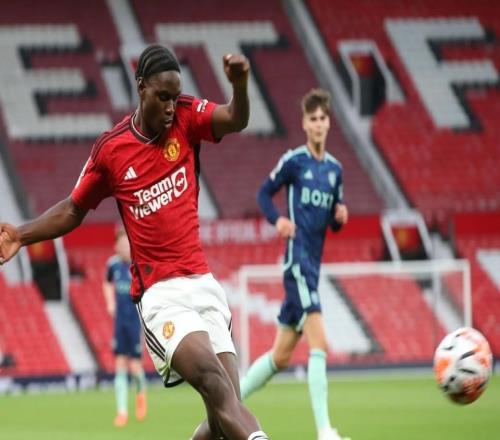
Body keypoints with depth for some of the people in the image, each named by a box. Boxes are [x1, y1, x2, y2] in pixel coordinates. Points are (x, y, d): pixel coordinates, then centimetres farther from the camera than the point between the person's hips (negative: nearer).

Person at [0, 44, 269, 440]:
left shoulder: (187, 117, 5)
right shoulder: (109, 150, 2)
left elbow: (236, 121, -14)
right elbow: (73, 211, 16)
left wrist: (240, 85, -34)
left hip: (203, 284, 3)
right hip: (160, 292, -3)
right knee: (212, 378, -28)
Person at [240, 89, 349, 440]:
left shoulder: (335, 169, 13)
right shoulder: (294, 161, -4)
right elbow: (264, 193, 4)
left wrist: (341, 216, -2)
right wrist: (277, 219, -14)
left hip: (314, 266, 7)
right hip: (297, 260, -7)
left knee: (282, 355, 11)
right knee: (319, 344, -19)